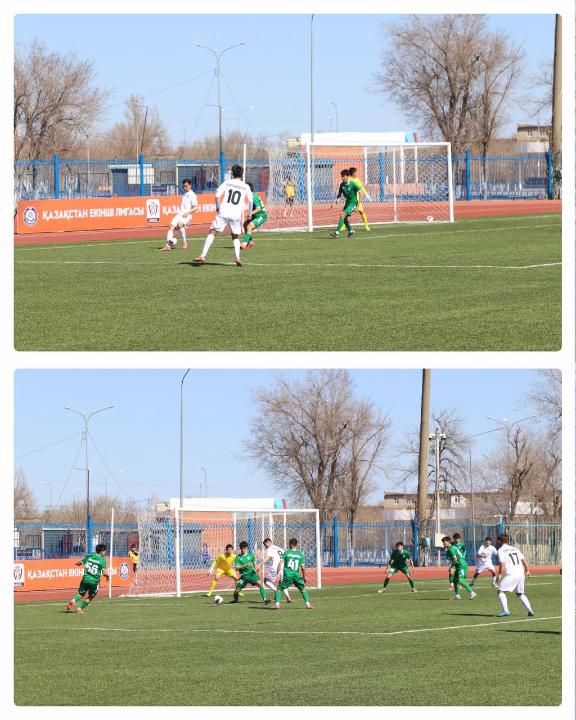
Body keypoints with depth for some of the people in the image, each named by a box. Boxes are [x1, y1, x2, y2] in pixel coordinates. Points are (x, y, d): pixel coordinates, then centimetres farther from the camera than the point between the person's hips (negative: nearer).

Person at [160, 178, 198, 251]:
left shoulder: (192, 195, -4)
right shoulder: (184, 194, 21)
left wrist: (188, 212, -23)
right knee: (171, 226, -14)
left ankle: (184, 242, -19)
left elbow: (195, 207, -12)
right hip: (180, 214, 7)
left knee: (180, 224, -35)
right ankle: (168, 245, -20)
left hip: (187, 215, -7)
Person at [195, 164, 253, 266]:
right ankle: (237, 257, -1)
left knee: (212, 232, 1)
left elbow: (217, 194, -4)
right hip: (236, 215, 2)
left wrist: (218, 207, 9)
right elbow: (250, 201, 3)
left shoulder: (227, 183, 6)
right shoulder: (245, 187, 8)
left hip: (223, 213, -2)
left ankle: (203, 256, -11)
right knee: (235, 237, 20)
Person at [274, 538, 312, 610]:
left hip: (287, 575, -1)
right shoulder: (300, 555, 8)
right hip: (297, 575, 1)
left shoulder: (286, 553, 5)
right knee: (303, 589, 19)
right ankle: (308, 603, 9)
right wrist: (304, 577, 17)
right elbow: (303, 568, 7)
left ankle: (277, 604, -4)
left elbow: (281, 563, -4)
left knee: (279, 588, 11)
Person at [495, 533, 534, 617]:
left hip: (511, 574, -7)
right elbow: (523, 560, 18)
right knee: (520, 594, 19)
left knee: (501, 591, -2)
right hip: (521, 573, 7)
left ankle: (505, 610, -18)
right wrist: (527, 571, 25)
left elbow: (502, 564, -11)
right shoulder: (514, 549, 21)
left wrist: (500, 574, -8)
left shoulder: (501, 550, 1)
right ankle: (530, 610, 8)